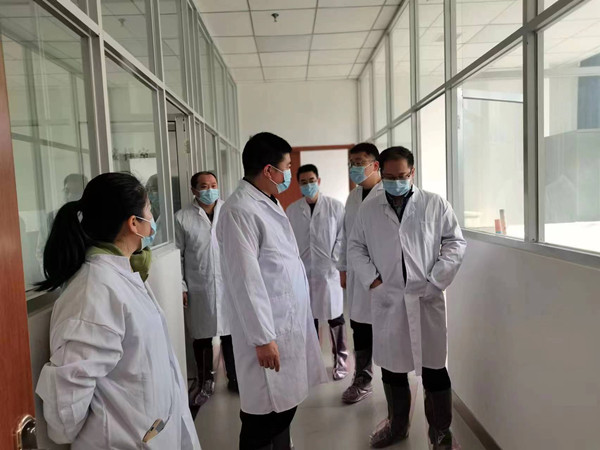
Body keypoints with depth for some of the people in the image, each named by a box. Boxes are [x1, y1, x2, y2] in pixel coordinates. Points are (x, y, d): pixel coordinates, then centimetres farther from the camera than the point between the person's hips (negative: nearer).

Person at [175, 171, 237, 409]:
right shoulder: (182, 217, -2)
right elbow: (177, 255, 1)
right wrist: (181, 286, -2)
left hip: (229, 284, 1)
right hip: (198, 288, 0)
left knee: (230, 334, 8)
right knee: (202, 337, 11)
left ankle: (234, 378, 28)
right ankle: (205, 383, 29)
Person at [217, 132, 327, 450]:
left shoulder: (269, 202, 11)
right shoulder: (240, 210, -18)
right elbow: (246, 280, -20)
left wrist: (293, 325, 16)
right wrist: (263, 338, -17)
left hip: (290, 323, 9)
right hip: (268, 329, -9)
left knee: (285, 405, 20)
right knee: (265, 414, 6)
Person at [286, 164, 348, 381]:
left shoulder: (335, 206, -1)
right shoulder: (291, 210, 5)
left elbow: (343, 237, -2)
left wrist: (335, 261, -11)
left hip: (329, 271, -2)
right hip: (303, 272, 2)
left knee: (335, 318, 5)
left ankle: (340, 360, 21)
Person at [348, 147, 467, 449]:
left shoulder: (435, 204, 1)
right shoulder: (369, 208, 5)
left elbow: (455, 243, 2)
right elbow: (356, 246, 8)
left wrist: (435, 281, -6)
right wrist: (372, 280, -3)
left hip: (426, 298, -1)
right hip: (386, 299, 2)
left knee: (433, 367, 6)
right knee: (391, 365, 13)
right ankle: (397, 424, 34)